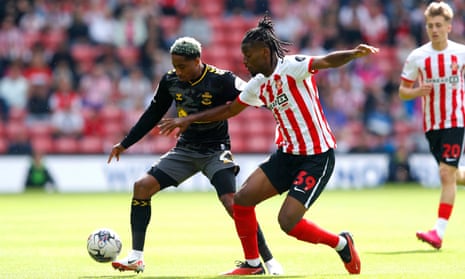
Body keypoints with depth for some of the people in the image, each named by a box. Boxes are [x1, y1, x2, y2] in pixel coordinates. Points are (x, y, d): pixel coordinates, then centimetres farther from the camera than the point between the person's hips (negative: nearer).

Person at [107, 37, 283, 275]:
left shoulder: (221, 80, -19)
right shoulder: (170, 81, -3)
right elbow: (153, 114, 11)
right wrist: (125, 144, 13)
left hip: (215, 151, -5)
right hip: (185, 149, 5)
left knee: (231, 203, -24)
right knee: (142, 186, -8)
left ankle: (269, 260, -12)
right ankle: (136, 258, 0)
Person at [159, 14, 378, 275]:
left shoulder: (291, 66, -13)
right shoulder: (258, 85, 9)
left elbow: (327, 61, -29)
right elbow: (229, 110, 24)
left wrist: (353, 54, -49)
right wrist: (188, 120, 26)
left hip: (317, 157, -8)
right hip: (287, 154, 8)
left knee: (288, 221, -15)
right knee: (242, 199, -3)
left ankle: (341, 243, 10)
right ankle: (253, 264, 14)